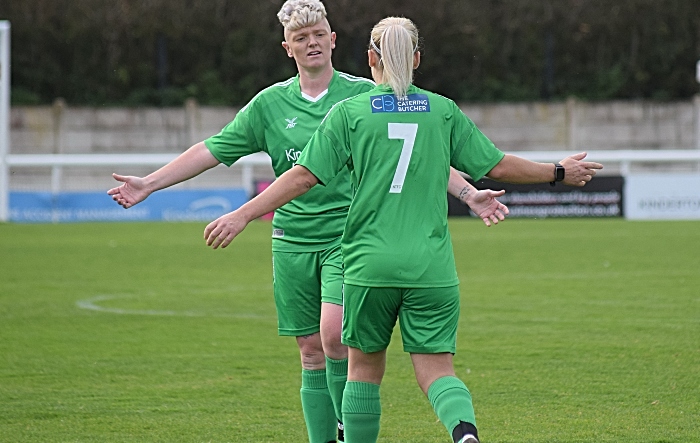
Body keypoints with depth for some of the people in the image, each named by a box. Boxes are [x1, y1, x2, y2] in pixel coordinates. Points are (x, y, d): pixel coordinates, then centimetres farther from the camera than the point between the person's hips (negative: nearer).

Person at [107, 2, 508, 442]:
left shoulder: (364, 94, 0)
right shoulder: (270, 104, 7)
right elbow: (213, 150, 11)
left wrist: (469, 194, -6)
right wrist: (147, 184, 8)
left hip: (349, 237, -3)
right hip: (293, 240, 3)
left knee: (334, 335, -21)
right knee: (312, 352, 4)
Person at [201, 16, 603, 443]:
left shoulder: (349, 113, 1)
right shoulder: (443, 111, 6)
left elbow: (304, 176, -4)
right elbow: (498, 166, 11)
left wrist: (242, 215, 0)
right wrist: (559, 173, 25)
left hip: (370, 264, -1)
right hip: (432, 266, 1)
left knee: (364, 367, 14)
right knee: (437, 368, 0)